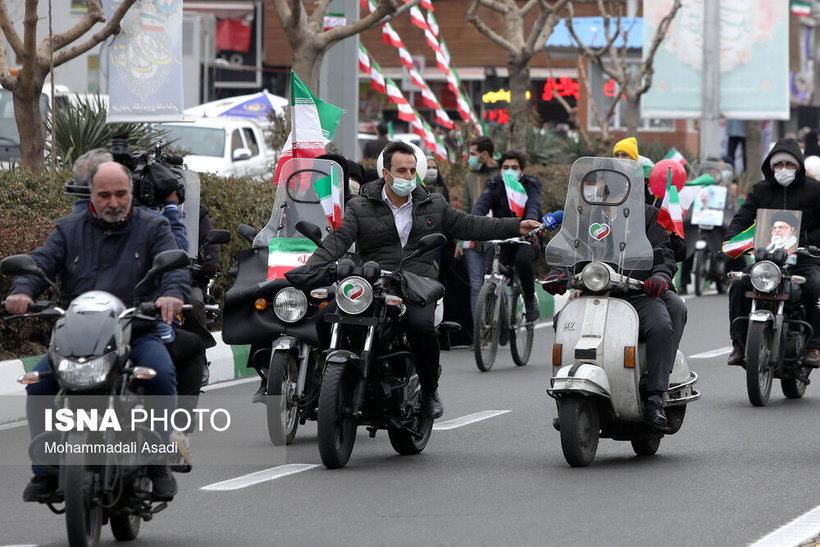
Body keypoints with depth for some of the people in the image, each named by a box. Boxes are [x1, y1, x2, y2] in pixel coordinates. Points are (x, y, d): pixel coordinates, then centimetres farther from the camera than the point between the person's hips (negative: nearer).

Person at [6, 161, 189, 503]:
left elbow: (174, 265, -7)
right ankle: (44, 470, -10)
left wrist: (172, 294, -31)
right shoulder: (69, 230, 14)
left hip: (137, 333, -2)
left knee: (162, 374, -31)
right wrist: (22, 291, -22)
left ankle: (158, 465, -15)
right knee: (39, 381, -22)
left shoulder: (153, 228, 9)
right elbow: (41, 263, 1)